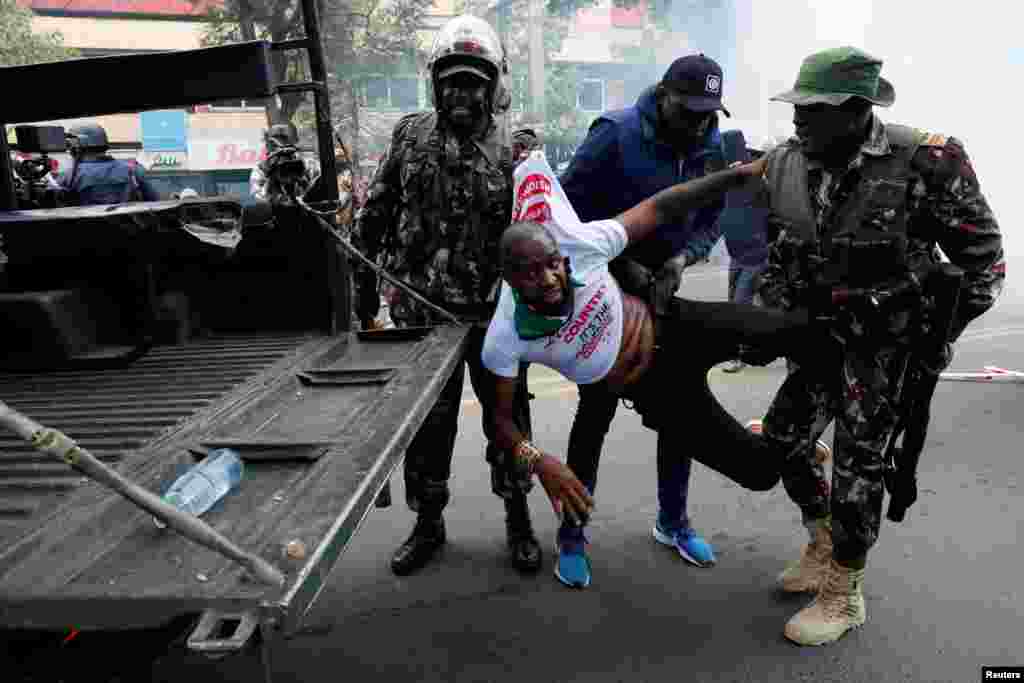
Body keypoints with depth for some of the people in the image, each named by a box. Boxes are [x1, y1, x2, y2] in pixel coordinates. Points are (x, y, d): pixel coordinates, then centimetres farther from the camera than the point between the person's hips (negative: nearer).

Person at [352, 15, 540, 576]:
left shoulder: (514, 151, -2)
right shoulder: (410, 137, 3)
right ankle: (427, 523, 30)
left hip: (495, 314, -1)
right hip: (421, 312, 2)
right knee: (426, 424, 11)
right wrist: (366, 289, 5)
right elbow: (373, 218, 7)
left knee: (507, 418, 11)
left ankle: (518, 519, 31)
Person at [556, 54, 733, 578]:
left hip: (660, 291, 6)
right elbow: (568, 211, -18)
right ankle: (572, 531, 15)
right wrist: (622, 265, -23)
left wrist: (681, 258, -16)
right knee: (597, 411, -2)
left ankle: (672, 521, 29)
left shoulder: (711, 147, -1)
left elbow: (710, 219, 5)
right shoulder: (616, 134, -18)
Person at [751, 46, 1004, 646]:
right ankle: (824, 548, 35)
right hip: (821, 332, 6)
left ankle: (844, 595, 17)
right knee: (784, 437, 10)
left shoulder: (924, 160, -21)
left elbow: (983, 260, -12)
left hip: (889, 338, -6)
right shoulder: (786, 165, -5)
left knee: (858, 462, -4)